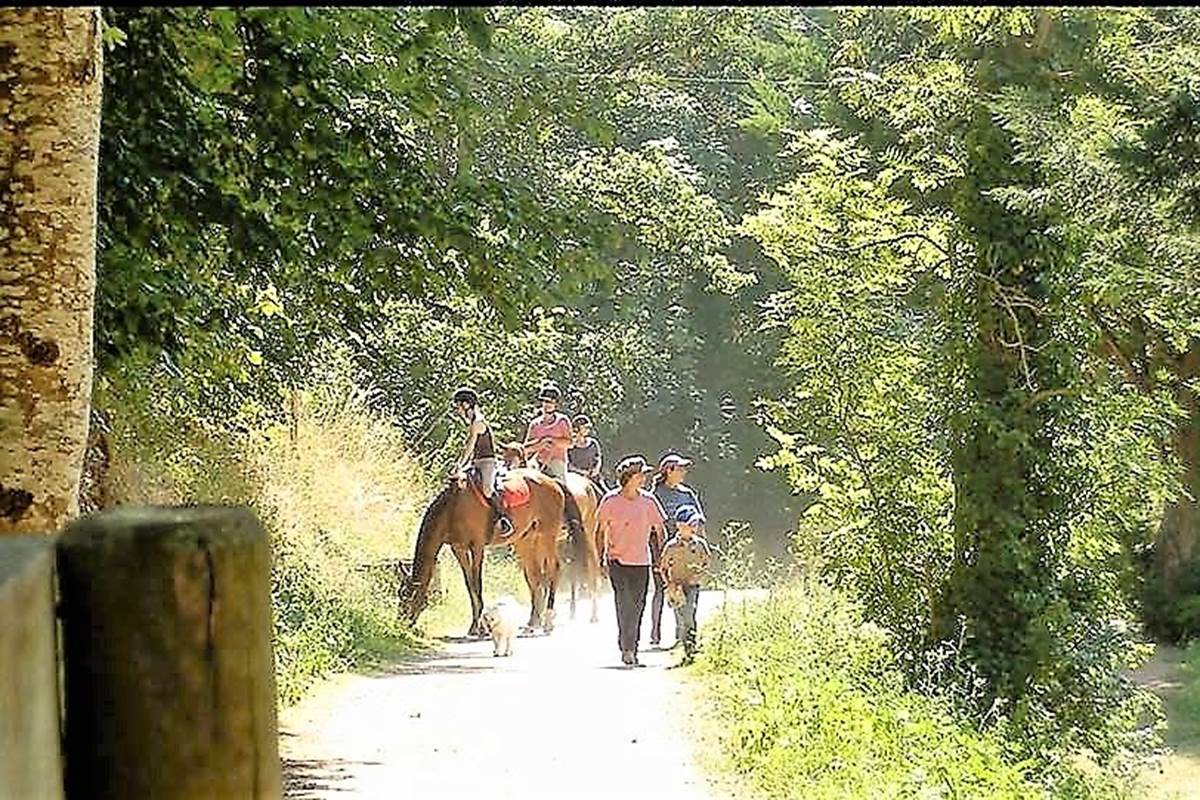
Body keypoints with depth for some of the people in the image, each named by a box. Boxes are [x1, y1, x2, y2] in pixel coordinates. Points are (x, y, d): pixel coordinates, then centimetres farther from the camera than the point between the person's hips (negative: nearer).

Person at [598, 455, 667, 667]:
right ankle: (626, 649, -6)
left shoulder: (648, 501, 2)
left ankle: (632, 649, 15)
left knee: (637, 606, 5)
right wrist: (601, 557, 0)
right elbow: (602, 530, 3)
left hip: (641, 562, 3)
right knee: (624, 604, -10)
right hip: (618, 561, -3)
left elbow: (659, 530, 9)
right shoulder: (610, 501, -4)